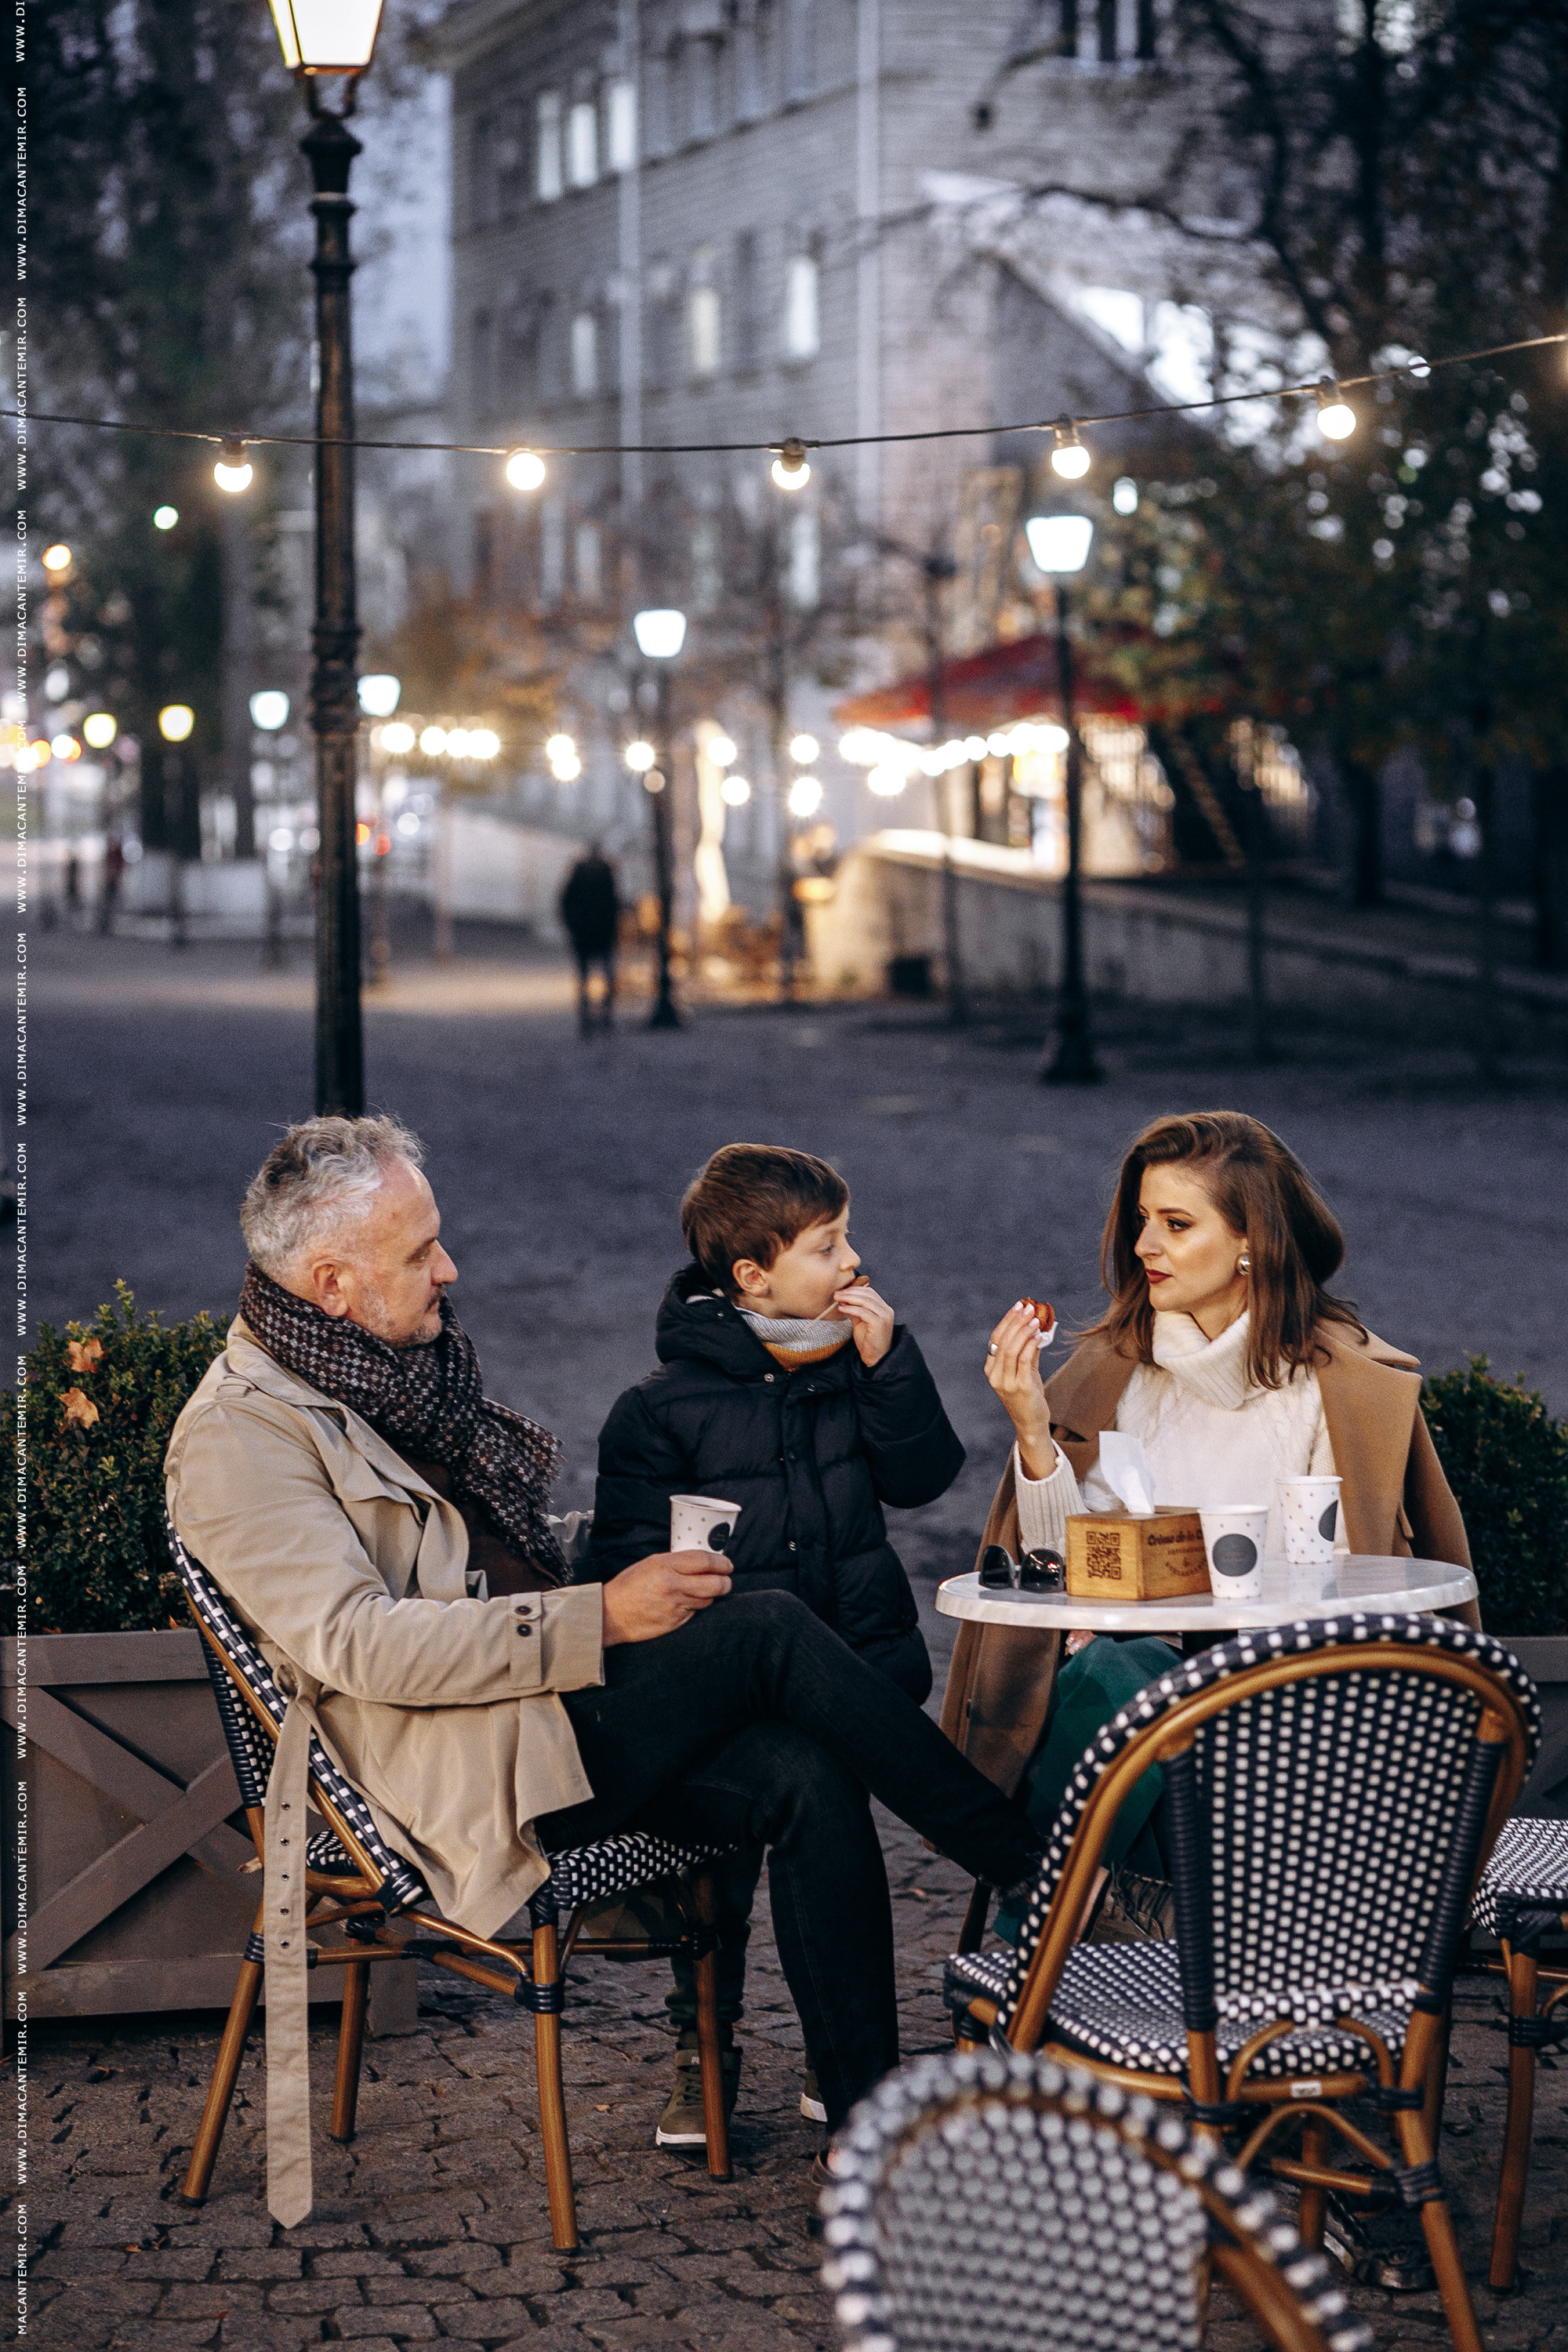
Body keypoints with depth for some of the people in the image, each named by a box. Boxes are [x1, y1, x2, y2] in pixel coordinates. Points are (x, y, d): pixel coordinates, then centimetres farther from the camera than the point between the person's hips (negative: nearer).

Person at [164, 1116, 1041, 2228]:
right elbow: (356, 1642, -20)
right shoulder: (240, 1436, -9)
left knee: (806, 1779, -18)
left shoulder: (408, 1364, 19)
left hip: (551, 1707, 8)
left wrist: (640, 1583, 11)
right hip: (450, 1764, -8)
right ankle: (1036, 1867, -11)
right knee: (769, 1627, -22)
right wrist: (599, 1621, -22)